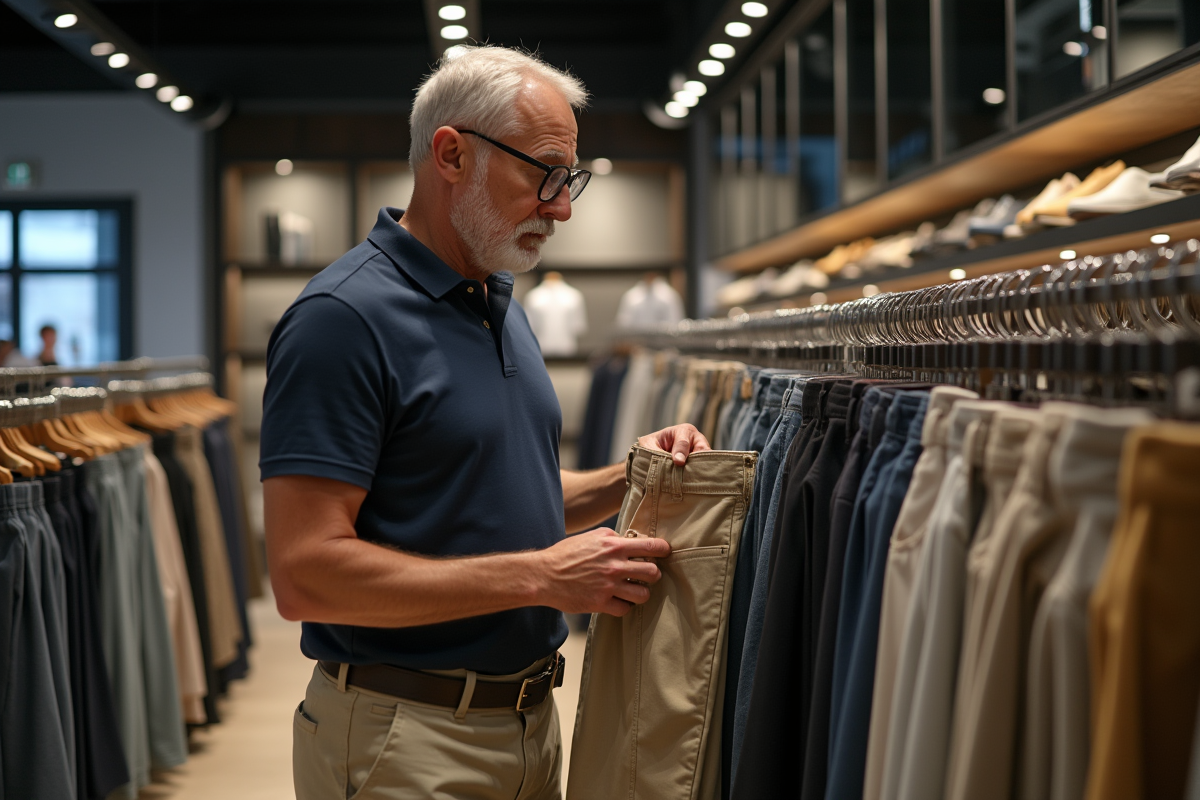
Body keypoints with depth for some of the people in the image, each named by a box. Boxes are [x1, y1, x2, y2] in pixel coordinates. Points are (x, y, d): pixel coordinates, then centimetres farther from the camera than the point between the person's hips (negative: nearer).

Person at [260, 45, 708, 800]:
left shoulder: (504, 306, 11)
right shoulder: (342, 318, -18)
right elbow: (307, 573, -24)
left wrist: (627, 478, 1)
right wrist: (543, 576, -23)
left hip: (529, 719, 8)